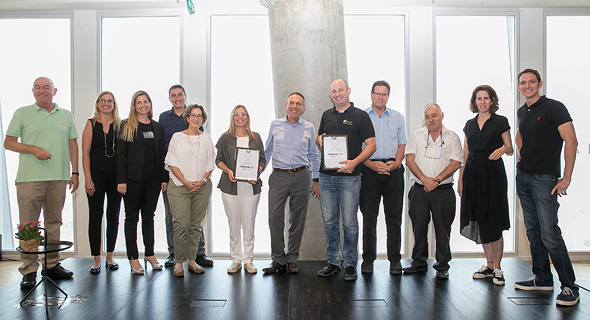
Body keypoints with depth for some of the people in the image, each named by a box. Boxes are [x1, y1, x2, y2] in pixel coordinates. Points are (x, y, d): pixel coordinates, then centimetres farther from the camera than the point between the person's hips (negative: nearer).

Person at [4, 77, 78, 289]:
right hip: (29, 178, -3)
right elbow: (8, 142, 5)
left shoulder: (66, 115, 14)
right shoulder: (22, 114, 6)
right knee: (28, 226, -2)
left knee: (54, 222, 10)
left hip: (58, 178, 3)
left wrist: (74, 173, 9)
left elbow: (72, 145, 14)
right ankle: (29, 270, 7)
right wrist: (33, 149, -12)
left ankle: (52, 265, 20)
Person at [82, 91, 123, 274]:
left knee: (113, 216, 7)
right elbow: (85, 153, -1)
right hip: (96, 175, -2)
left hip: (116, 175, 2)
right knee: (95, 216, 1)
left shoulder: (119, 125, 8)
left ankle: (109, 257, 19)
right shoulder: (91, 124, 3)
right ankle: (96, 260, 11)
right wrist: (88, 179, -9)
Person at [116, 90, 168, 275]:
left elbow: (162, 154, 12)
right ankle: (133, 258, 11)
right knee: (132, 217, 4)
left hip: (153, 179, 4)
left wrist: (164, 178, 5)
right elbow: (120, 154, -5)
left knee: (149, 216, 11)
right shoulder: (126, 126, 0)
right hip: (133, 179, -3)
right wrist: (121, 180, -12)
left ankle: (150, 254, 20)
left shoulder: (157, 127, 12)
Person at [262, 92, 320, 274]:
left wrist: (315, 180, 10)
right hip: (278, 176, 0)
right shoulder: (275, 125, 9)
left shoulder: (309, 128, 8)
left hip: (301, 176, 0)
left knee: (297, 219, 3)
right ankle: (278, 259, 7)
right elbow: (267, 152, 17)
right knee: (275, 218, -6)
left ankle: (292, 259, 16)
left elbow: (314, 156, 14)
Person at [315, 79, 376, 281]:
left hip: (349, 177, -4)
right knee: (329, 221, 9)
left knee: (349, 222, 0)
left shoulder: (360, 116, 0)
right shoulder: (327, 115, 15)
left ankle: (350, 264, 14)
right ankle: (333, 262, 21)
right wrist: (319, 139, -1)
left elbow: (371, 145, -4)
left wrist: (354, 162, -19)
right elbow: (319, 138, 24)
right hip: (326, 176, 5)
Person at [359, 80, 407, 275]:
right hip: (369, 170, -1)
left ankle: (395, 259, 12)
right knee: (369, 217, 2)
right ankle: (368, 259, 12)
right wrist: (372, 164, -11)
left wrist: (396, 163, -6)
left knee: (394, 217, 2)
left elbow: (402, 144, 12)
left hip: (393, 170, 2)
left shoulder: (398, 117, 14)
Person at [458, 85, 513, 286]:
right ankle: (489, 265, 19)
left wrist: (502, 149, -20)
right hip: (473, 173, 5)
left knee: (493, 222, -5)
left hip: (493, 173, -4)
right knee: (479, 220, 8)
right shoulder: (470, 124, 14)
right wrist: (460, 180, 10)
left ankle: (497, 269, 7)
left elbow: (510, 149, 3)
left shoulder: (500, 122, 2)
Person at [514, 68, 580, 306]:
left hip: (544, 178, -7)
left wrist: (566, 178, -16)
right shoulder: (522, 112, 14)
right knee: (533, 231, 12)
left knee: (550, 234, -10)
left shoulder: (554, 108, -8)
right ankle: (542, 278, 22)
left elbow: (571, 141, -13)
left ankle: (569, 286, 1)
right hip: (523, 177, 7)